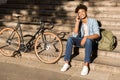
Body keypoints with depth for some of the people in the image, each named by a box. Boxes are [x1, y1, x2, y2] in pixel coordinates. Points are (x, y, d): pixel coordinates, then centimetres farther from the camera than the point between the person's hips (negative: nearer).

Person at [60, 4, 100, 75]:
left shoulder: (93, 21, -4)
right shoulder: (79, 22, 8)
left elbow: (97, 34, -15)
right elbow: (75, 35, -7)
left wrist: (86, 37, -30)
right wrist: (77, 22, -11)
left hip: (90, 41, -4)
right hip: (81, 41, 4)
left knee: (88, 40, -39)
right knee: (70, 39, -25)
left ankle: (86, 65, -40)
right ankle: (67, 63, -24)